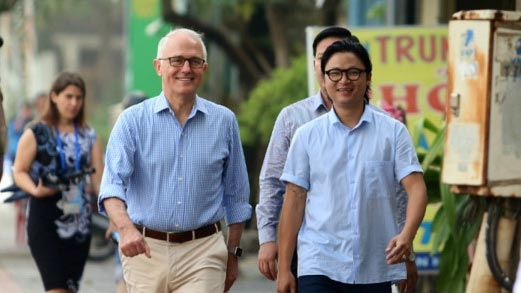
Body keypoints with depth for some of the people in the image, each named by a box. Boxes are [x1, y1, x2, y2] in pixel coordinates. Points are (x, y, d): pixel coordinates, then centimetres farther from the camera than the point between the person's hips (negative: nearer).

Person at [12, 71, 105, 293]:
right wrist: (35, 190, -22)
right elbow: (20, 172, -2)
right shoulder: (37, 133, -2)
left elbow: (99, 178, 5)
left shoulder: (89, 136, 8)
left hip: (79, 222, 4)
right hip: (45, 222, -4)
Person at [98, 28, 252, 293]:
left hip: (203, 252, 0)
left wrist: (232, 252, 12)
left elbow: (236, 195, 12)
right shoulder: (133, 121, -1)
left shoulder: (223, 121, 5)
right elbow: (113, 183, -13)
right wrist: (126, 228, -32)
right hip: (145, 249, 0)